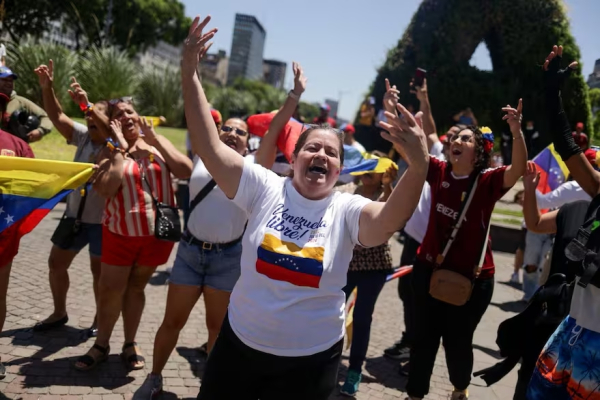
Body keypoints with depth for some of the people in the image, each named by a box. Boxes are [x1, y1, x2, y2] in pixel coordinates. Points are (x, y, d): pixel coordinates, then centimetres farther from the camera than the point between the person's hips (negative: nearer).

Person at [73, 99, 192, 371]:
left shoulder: (157, 143, 1)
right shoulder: (111, 151, -3)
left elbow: (186, 171, -13)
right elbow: (104, 189, -20)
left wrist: (155, 139, -13)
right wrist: (121, 148, -16)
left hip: (157, 231, 1)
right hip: (120, 232, -1)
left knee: (135, 287, 15)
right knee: (109, 290, 6)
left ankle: (130, 344, 29)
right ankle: (101, 345, 25)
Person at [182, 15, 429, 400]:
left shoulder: (347, 210, -10)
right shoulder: (266, 188, -8)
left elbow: (390, 219, -31)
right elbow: (209, 147, -16)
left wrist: (419, 165, -48)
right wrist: (190, 73, -23)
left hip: (310, 360, -1)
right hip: (241, 343, 1)